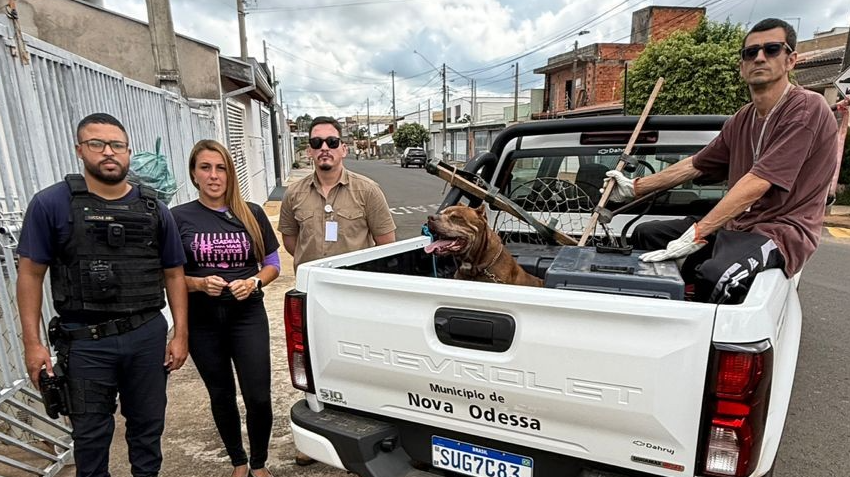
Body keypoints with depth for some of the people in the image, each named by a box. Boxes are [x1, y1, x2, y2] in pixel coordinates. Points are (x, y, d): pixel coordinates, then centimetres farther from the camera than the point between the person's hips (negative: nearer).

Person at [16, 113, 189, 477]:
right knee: (91, 435, 14)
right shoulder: (51, 204, -4)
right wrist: (32, 343, -7)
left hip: (148, 337, 2)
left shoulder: (154, 210, 3)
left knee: (148, 426, 16)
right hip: (85, 341, -2)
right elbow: (30, 274, -3)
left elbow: (173, 275, 5)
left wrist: (180, 334, 1)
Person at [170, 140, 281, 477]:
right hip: (202, 322, 0)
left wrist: (253, 283, -13)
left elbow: (273, 265, 6)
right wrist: (199, 283, -17)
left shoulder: (252, 214, 0)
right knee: (222, 396, 16)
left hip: (248, 316, 0)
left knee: (258, 397, -1)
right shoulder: (178, 217, -3)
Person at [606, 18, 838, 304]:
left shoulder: (807, 109, -13)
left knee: (714, 275, -38)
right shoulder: (741, 120, 12)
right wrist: (634, 188, 17)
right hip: (734, 224, 8)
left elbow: (757, 183, -24)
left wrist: (695, 235, -29)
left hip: (780, 230, -8)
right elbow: (695, 165, 19)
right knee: (645, 234, 6)